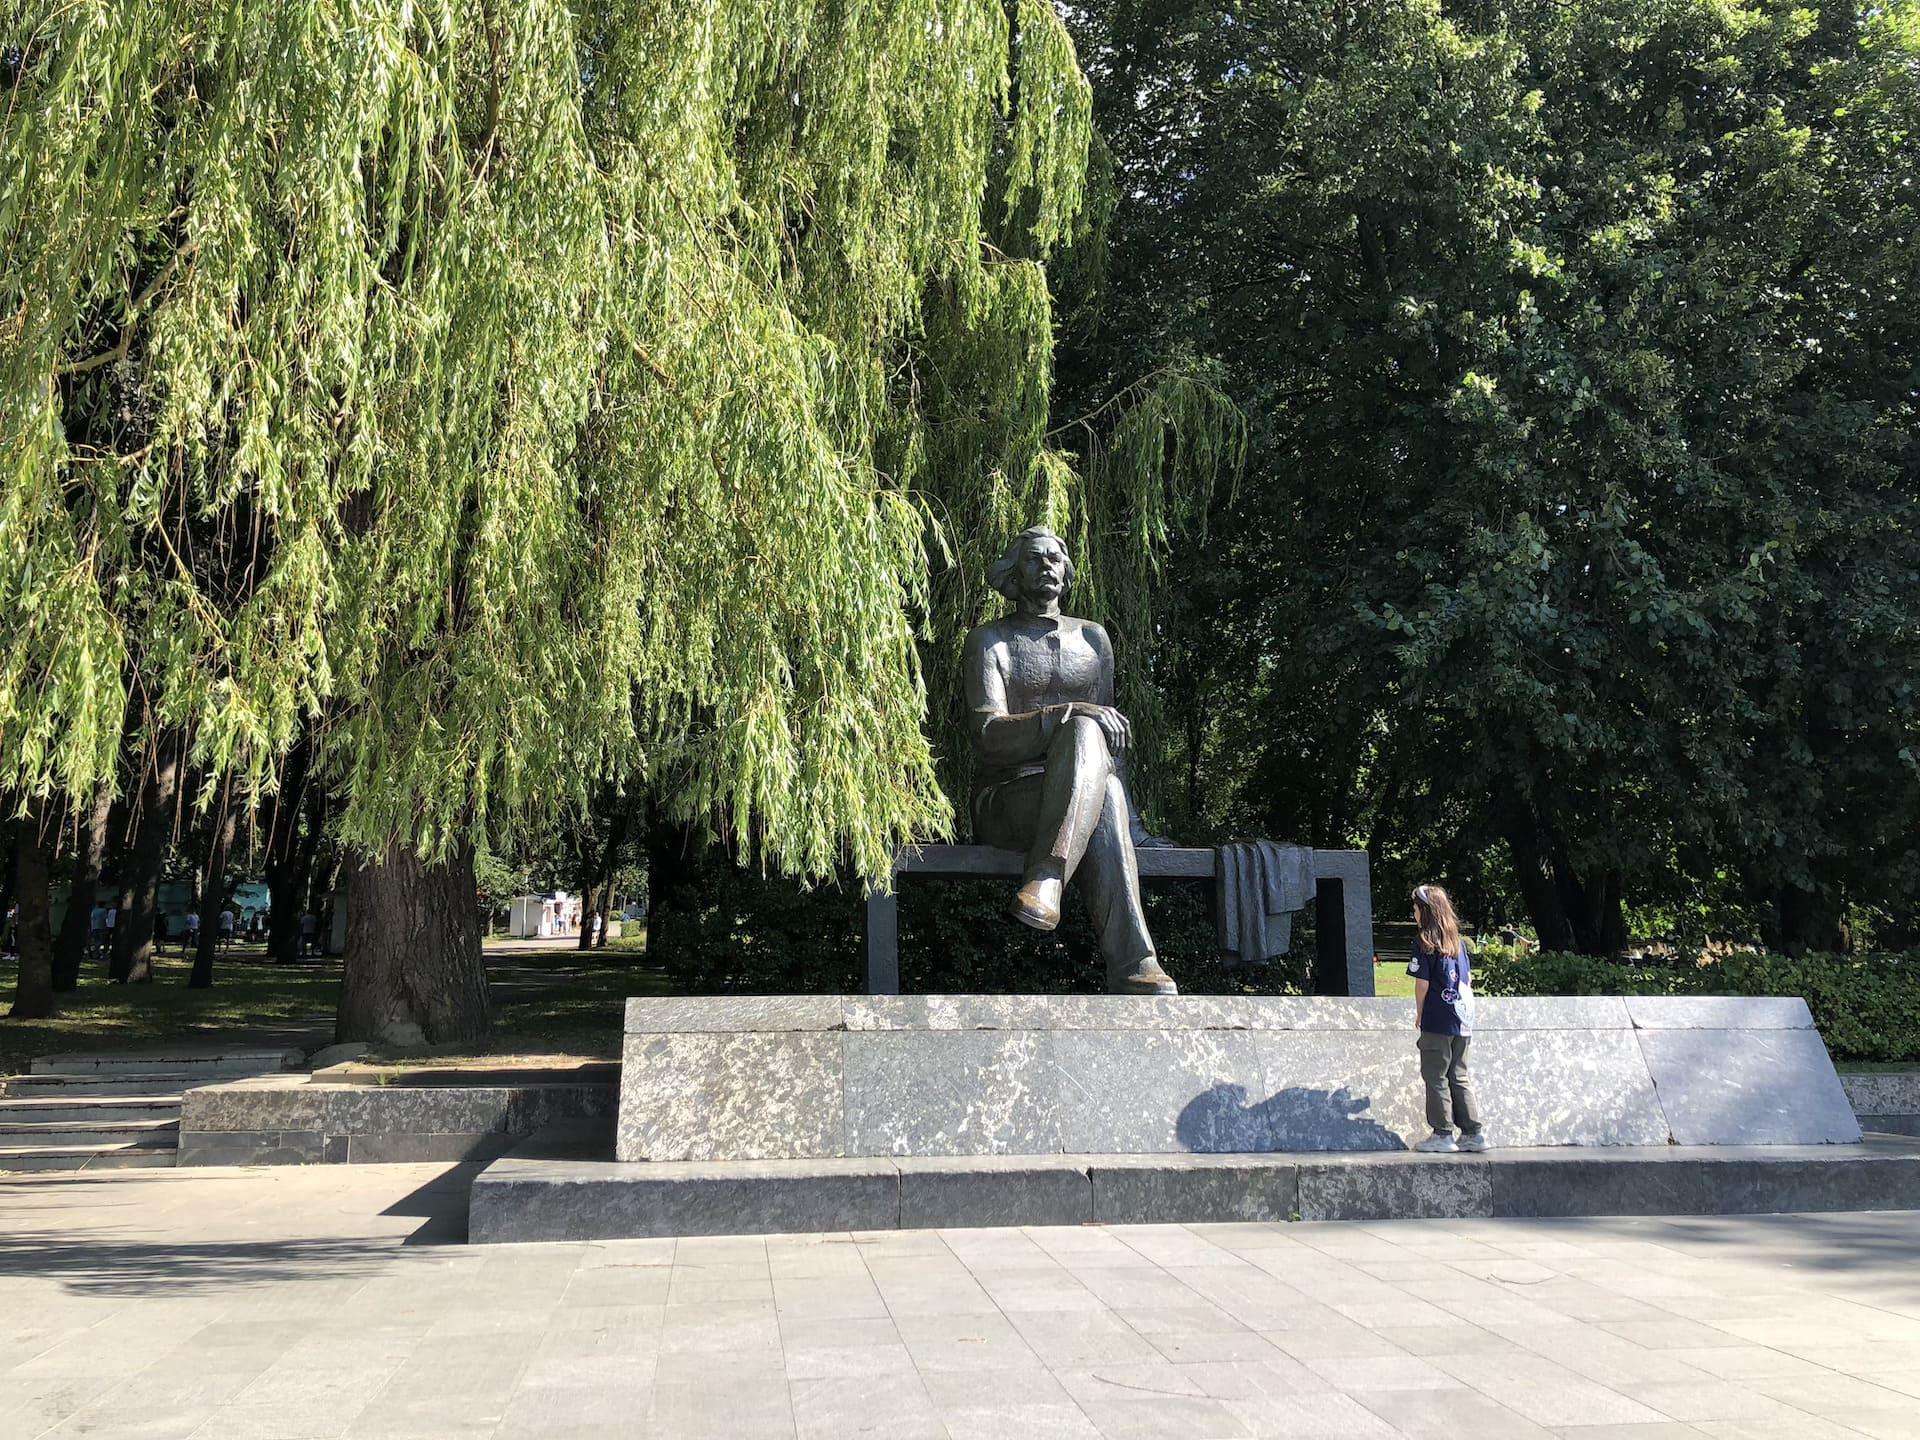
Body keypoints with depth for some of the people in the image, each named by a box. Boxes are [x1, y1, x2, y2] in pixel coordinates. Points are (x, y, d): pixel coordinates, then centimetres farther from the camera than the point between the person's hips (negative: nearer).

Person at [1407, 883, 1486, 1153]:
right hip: (1463, 1018, 7)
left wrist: (1419, 1014, 1)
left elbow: (1422, 982, -12)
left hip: (1437, 1021, -7)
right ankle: (1473, 1133, 13)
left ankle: (1442, 1135, 2)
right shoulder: (1458, 941, 11)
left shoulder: (1424, 942, -10)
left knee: (1435, 1076, 1)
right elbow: (1468, 978, 15)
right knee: (1459, 1076, 13)